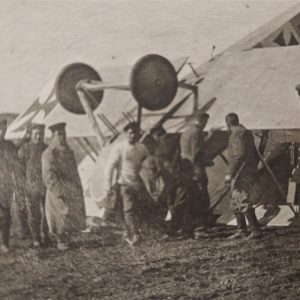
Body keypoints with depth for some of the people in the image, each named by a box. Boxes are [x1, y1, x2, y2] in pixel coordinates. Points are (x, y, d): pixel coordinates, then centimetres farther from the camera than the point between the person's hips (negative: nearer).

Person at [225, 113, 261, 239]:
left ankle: (255, 230, -12)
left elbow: (239, 155, -23)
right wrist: (253, 171, 27)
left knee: (243, 202, -12)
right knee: (235, 203, 14)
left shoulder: (237, 133, -11)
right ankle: (241, 230, 18)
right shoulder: (246, 133, 20)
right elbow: (255, 154, 23)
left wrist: (231, 174, -21)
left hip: (242, 174, -10)